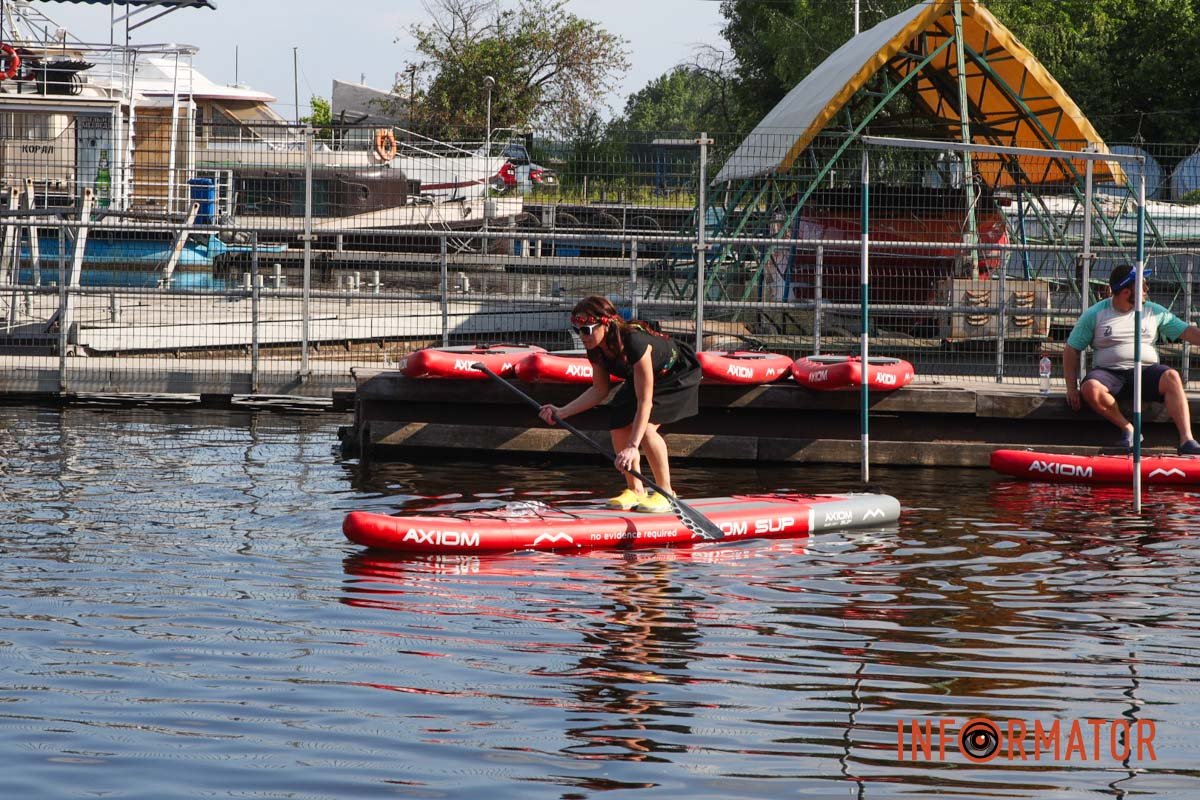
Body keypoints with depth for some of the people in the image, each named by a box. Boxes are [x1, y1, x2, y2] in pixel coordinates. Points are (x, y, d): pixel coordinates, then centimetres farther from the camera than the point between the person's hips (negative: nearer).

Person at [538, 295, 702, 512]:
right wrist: (562, 412, -12)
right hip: (639, 378, 8)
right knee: (618, 427, -9)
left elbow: (645, 401, -40)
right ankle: (635, 490, 10)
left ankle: (665, 492, -10)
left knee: (645, 427, -26)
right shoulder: (596, 348, -17)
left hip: (678, 375, -8)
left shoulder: (634, 342, -41)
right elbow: (599, 390, -2)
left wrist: (632, 447, -44)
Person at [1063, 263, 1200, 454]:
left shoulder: (1154, 311, 10)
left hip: (1145, 371, 1)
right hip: (1108, 372, -1)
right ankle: (1127, 428, -17)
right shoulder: (1095, 314, 4)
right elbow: (1072, 350, 7)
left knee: (1171, 377, -31)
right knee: (1090, 388, -35)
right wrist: (1072, 387, -1)